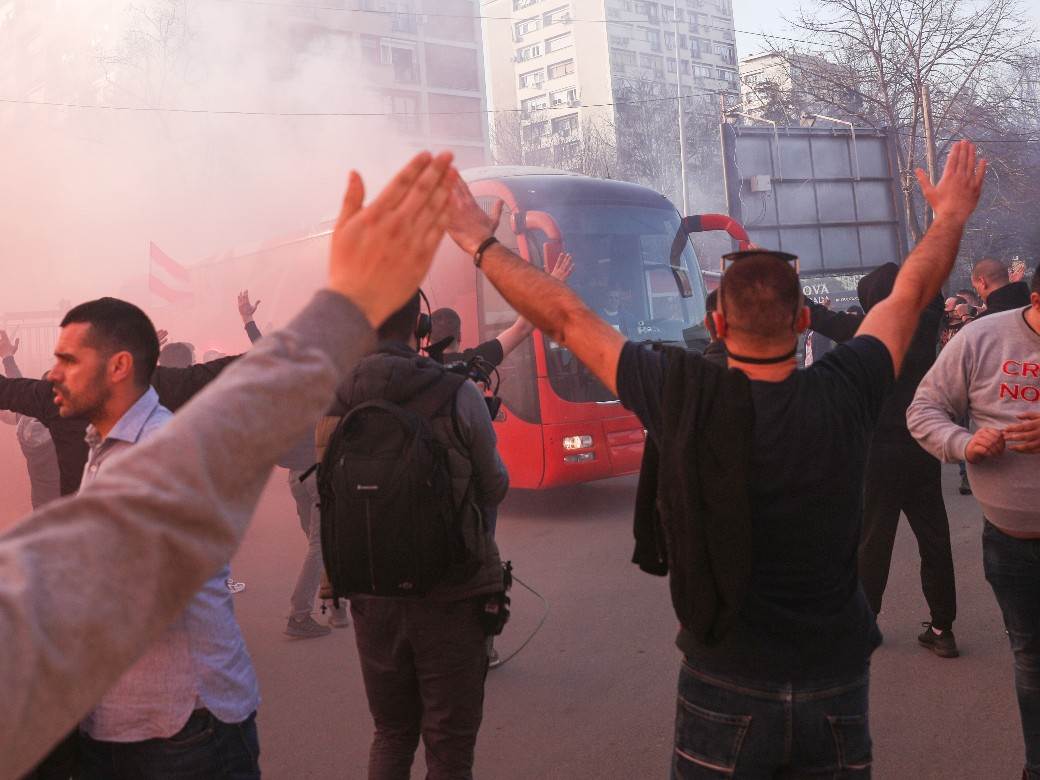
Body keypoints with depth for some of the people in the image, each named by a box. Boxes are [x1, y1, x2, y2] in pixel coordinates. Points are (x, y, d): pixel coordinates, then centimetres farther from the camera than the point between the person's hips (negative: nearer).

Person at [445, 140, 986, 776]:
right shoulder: (843, 396, -13)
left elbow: (565, 318, -8)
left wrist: (480, 241, 5)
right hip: (837, 681, 2)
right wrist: (953, 213, 23)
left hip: (727, 682, -1)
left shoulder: (687, 398, -18)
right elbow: (912, 292, 5)